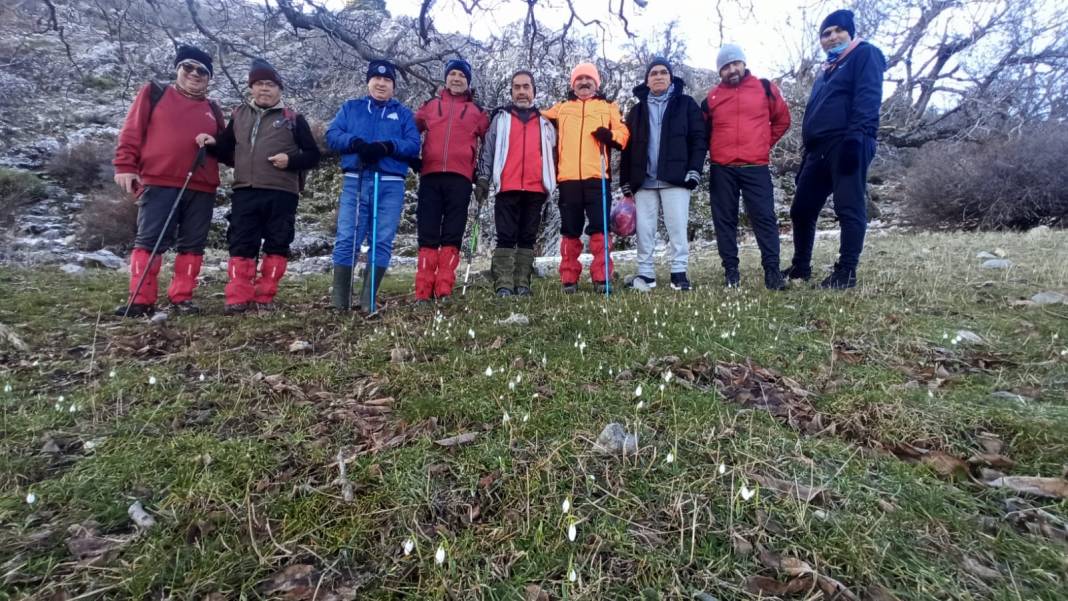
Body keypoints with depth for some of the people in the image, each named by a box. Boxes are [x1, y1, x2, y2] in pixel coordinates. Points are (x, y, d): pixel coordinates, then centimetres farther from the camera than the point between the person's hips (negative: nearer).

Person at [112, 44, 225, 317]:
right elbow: (131, 132, 4)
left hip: (202, 188, 3)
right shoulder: (154, 93, 10)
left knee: (193, 244, 4)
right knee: (149, 240, -5)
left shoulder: (213, 110, 19)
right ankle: (141, 299, -2)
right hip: (158, 183, -3)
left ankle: (182, 297, 11)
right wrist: (125, 166, -5)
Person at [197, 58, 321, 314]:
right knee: (241, 246, -1)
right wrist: (213, 144, 3)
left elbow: (313, 155, 5)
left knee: (276, 246, 1)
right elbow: (228, 153, 24)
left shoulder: (293, 118, 7)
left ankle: (265, 297, 9)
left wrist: (291, 160, -12)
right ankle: (239, 298, 2)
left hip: (281, 194, -2)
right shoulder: (238, 115, 17)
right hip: (245, 192, 3)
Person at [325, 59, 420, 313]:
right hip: (355, 181, 0)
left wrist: (387, 146, -16)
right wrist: (356, 142, -14)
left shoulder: (403, 113, 16)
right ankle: (339, 298, -1)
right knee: (347, 239, -6)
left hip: (391, 185, 0)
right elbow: (332, 135, 6)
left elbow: (414, 146, 2)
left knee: (382, 241, -2)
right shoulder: (350, 108, 19)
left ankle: (368, 298, 3)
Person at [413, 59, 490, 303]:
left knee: (452, 235, -3)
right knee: (427, 234, -3)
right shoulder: (430, 106, 17)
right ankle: (423, 291, -3)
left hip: (460, 177, -1)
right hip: (430, 175, 1)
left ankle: (444, 290, -3)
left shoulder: (477, 111, 16)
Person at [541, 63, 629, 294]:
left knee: (599, 227, -6)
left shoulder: (609, 107, 20)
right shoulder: (561, 108, 24)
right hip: (568, 178, 2)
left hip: (597, 176, -1)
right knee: (570, 229, 3)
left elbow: (624, 134, 12)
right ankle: (569, 278, 8)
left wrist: (610, 135, -8)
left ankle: (602, 277, -2)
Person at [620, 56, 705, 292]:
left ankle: (679, 272, 2)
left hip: (676, 178, -3)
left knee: (677, 227, -5)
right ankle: (645, 273, 8)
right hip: (644, 181, 3)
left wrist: (694, 170, -9)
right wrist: (625, 182, 6)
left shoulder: (686, 104, 10)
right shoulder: (637, 110, 17)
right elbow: (627, 147, 13)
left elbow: (698, 138, 3)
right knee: (644, 228, 1)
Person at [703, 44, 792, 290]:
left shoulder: (765, 88, 7)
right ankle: (730, 271, 11)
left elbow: (782, 119, 15)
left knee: (764, 218, -4)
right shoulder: (712, 97, 8)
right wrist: (713, 151, 11)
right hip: (721, 170, 1)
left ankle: (772, 270, -1)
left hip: (756, 167, -1)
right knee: (725, 221, 3)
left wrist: (765, 143, 11)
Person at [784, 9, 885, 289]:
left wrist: (856, 136, -25)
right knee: (802, 208, 8)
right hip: (819, 149, 9)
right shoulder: (827, 69, 29)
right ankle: (800, 266, 19)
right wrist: (807, 150, 20)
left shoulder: (865, 55, 4)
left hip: (847, 144, -9)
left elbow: (868, 98, -12)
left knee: (849, 209, -9)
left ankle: (846, 272, -9)